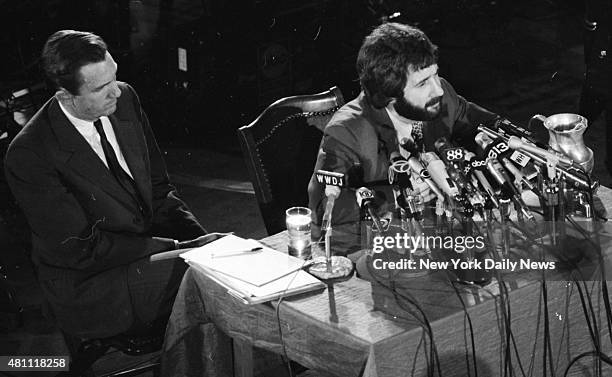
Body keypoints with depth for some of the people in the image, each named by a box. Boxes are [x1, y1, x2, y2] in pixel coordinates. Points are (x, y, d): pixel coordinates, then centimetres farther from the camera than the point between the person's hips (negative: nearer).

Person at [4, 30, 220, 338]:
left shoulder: (125, 99, -3)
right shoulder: (29, 155, -22)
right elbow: (81, 249, -19)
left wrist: (200, 238, -9)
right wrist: (179, 248, -21)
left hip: (148, 245, 7)